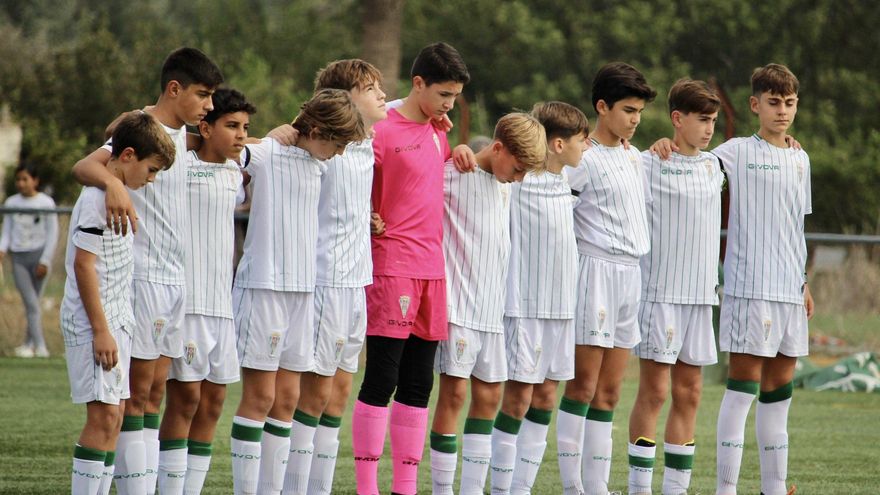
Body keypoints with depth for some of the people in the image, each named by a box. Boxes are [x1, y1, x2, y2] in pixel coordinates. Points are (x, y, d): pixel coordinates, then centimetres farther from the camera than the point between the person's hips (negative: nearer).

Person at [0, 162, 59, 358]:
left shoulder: (46, 203, 0)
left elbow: (52, 234, 0)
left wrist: (45, 261, -6)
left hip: (38, 254, -2)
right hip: (18, 257, 2)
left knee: (33, 301, 1)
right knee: (31, 302, -7)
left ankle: (29, 343, 12)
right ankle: (39, 346, -11)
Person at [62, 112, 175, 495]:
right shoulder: (97, 198, -16)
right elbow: (83, 264, -19)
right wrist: (101, 330, -20)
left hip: (116, 320, 10)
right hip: (95, 323, -10)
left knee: (113, 414, 9)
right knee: (103, 415, -13)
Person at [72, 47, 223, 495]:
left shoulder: (181, 135, 13)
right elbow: (83, 166, -29)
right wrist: (112, 183, -50)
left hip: (175, 277, 9)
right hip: (143, 276, -9)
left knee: (155, 391, 10)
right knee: (137, 389, -6)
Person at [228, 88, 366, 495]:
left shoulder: (322, 165, 11)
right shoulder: (264, 155, -9)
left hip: (304, 291, 7)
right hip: (262, 287, -7)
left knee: (287, 398, 6)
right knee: (260, 396, -6)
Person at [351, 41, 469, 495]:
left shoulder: (437, 134, 14)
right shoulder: (383, 133, -9)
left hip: (432, 270, 8)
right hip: (393, 267, -8)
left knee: (418, 385, 8)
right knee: (380, 381, -6)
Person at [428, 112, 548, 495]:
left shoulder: (504, 184, 12)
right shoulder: (454, 174, -9)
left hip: (492, 307, 7)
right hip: (458, 305, -7)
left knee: (489, 395, 8)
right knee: (455, 392, -7)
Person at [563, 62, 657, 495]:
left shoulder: (634, 158, 17)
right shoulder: (584, 159, -9)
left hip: (631, 275, 8)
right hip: (596, 269, -8)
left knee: (609, 393, 7)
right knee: (583, 386, -8)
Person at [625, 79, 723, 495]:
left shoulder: (712, 166, 13)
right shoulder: (649, 166, -7)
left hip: (700, 295, 6)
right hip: (660, 292, -6)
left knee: (689, 392, 6)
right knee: (654, 390, -6)